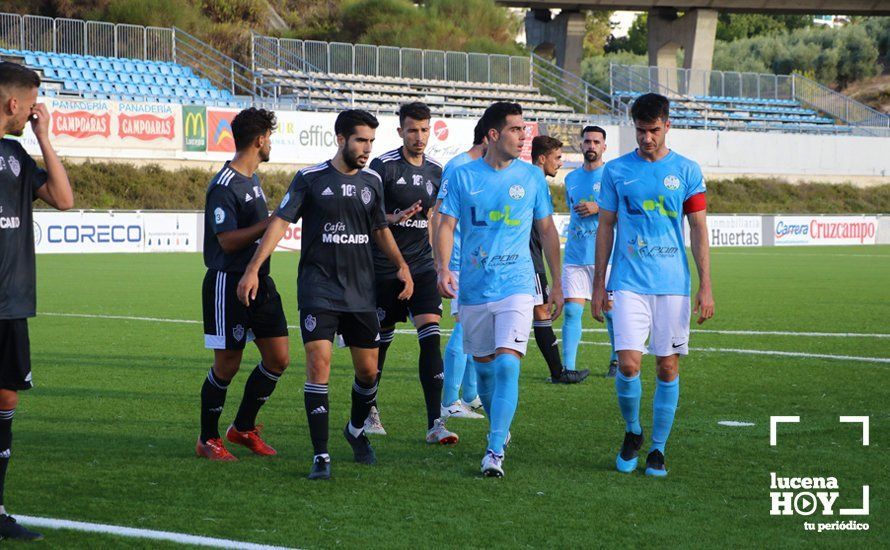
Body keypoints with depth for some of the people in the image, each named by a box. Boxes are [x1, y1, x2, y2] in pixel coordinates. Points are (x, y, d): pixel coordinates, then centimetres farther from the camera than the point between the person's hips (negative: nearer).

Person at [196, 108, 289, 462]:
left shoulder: (252, 180, 14)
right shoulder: (224, 186, -15)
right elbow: (228, 240, -21)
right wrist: (271, 223, -23)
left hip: (259, 282, 9)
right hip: (228, 284, -9)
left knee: (278, 358, 6)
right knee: (227, 364, -3)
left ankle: (243, 428, 22)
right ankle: (208, 439, 13)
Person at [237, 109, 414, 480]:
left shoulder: (371, 181, 9)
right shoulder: (310, 179, -4)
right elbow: (280, 222, -5)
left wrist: (401, 265, 10)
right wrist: (253, 269, -13)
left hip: (361, 292, 4)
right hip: (318, 289, -4)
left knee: (368, 370, 8)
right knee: (319, 363, -15)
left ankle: (356, 430, 37)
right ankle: (321, 456, -10)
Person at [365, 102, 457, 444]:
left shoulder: (436, 172, 9)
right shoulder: (383, 167, -7)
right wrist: (395, 217, -24)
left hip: (422, 267, 3)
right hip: (384, 268, -3)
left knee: (431, 335, -10)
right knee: (379, 339, 6)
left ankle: (435, 423, -14)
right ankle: (368, 410, 28)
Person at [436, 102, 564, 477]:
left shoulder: (532, 177, 4)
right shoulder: (462, 177, 1)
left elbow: (547, 230, 12)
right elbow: (446, 225, -3)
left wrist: (557, 284, 12)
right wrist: (443, 267, -20)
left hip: (516, 287, -1)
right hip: (474, 289, 1)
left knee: (507, 365, -16)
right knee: (484, 367, 11)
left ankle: (495, 450, -15)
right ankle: (499, 427, 36)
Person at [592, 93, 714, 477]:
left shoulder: (687, 171, 4)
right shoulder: (616, 171, 5)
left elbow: (698, 229, 5)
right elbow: (605, 227, 10)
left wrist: (706, 286, -1)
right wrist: (598, 284, 7)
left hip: (673, 284, 1)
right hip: (629, 283, 0)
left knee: (668, 367, 2)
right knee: (628, 364, -11)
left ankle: (658, 449, 13)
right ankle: (632, 432, 14)